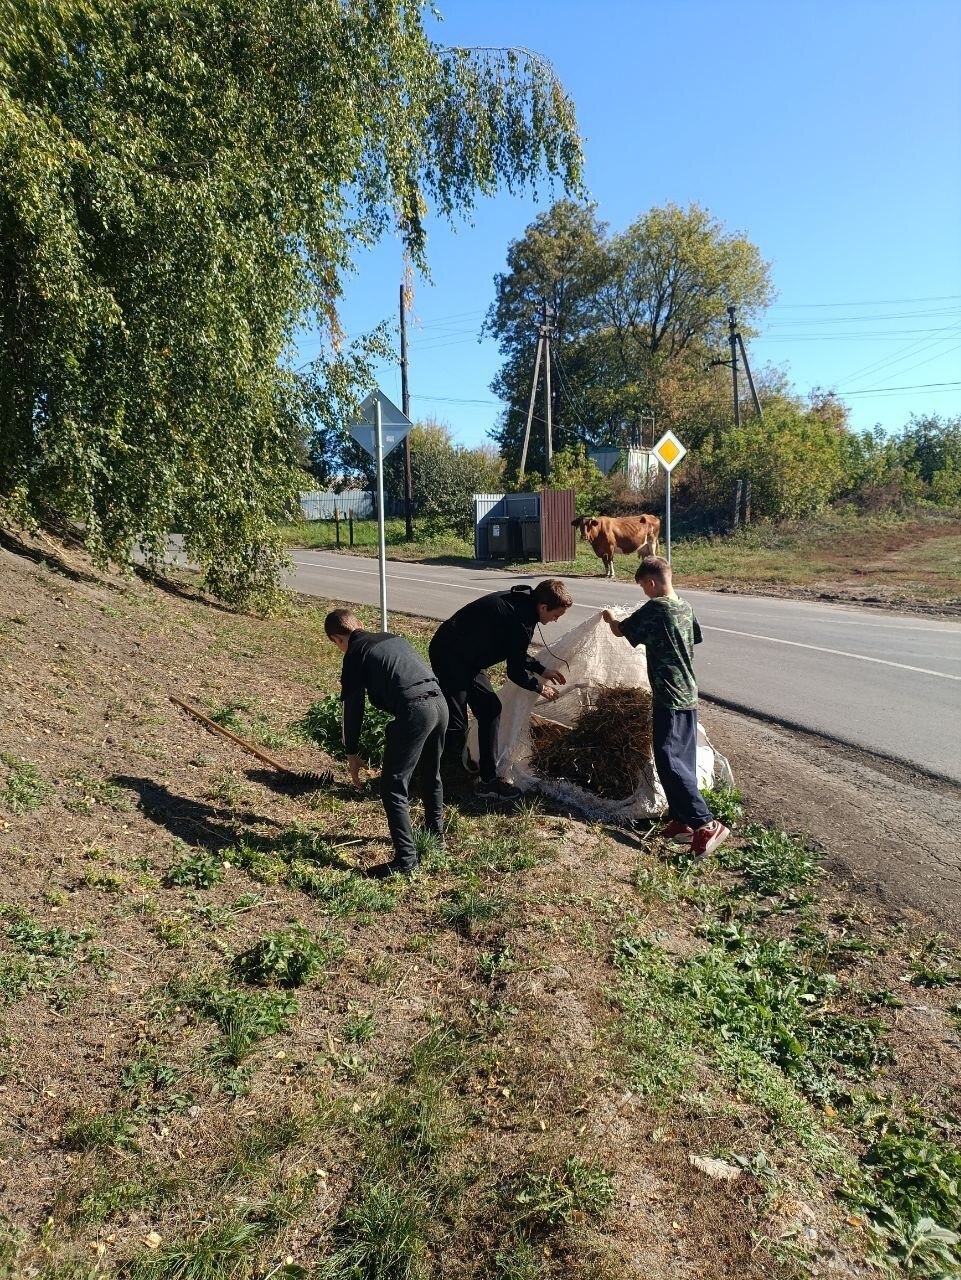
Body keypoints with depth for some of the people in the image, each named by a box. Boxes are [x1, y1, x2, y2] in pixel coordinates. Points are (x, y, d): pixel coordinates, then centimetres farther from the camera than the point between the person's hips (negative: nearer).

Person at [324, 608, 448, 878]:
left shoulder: (355, 655, 6)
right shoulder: (394, 638, 25)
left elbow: (353, 707, 5)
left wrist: (351, 754, 14)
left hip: (414, 712, -8)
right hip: (440, 703, 8)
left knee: (393, 787, 3)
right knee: (431, 775, 28)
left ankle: (406, 859, 3)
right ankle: (435, 833, 45)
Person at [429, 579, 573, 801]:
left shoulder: (520, 600, 6)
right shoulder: (521, 621, -23)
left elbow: (516, 653, 20)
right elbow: (515, 672, -14)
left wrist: (543, 671, 18)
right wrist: (540, 688, 2)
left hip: (466, 655, 11)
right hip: (451, 657, -11)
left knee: (489, 710, 11)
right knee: (455, 725, -11)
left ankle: (488, 779, 15)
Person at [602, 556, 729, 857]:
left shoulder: (654, 608, -13)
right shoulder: (685, 608, 10)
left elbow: (621, 630, -1)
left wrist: (610, 618, 20)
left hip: (668, 697, -9)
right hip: (689, 695, 9)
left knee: (669, 762, -10)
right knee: (683, 761, 10)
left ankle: (706, 824, -16)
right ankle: (681, 821, 13)